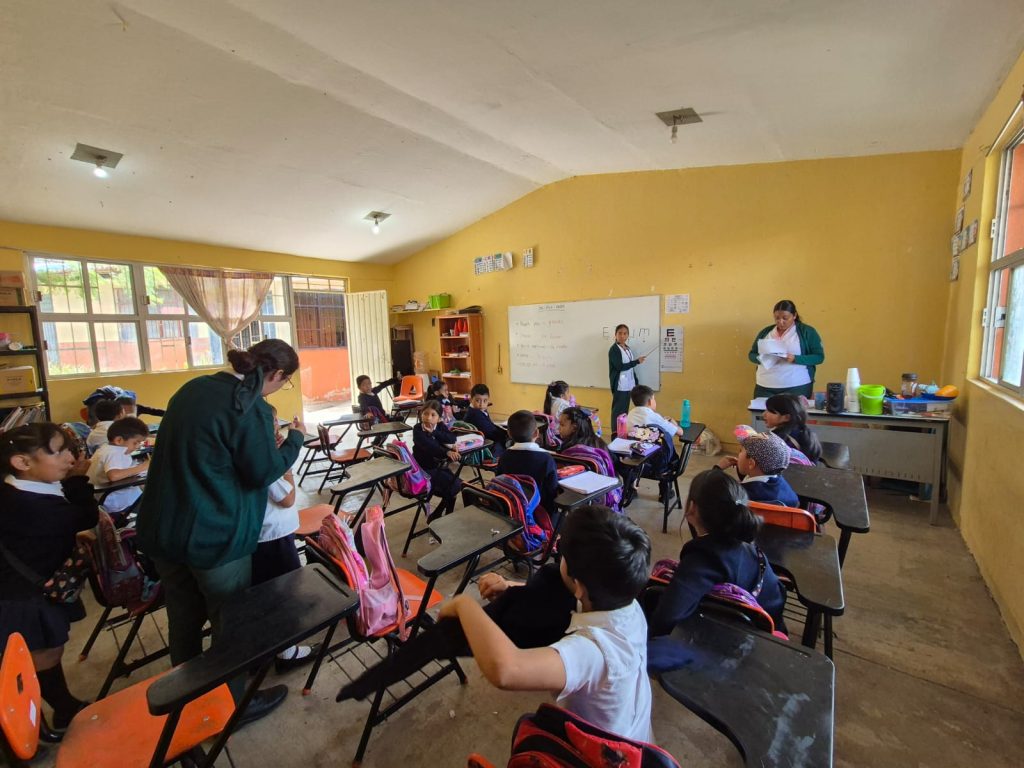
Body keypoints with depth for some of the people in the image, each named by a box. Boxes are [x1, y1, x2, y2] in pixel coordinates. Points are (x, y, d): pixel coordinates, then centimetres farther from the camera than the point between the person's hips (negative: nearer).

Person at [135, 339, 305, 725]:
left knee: (184, 617, 25)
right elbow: (264, 471, -16)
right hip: (214, 536, -8)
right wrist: (295, 438, -2)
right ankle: (237, 703, 33)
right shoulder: (249, 406, -21)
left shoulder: (193, 388, 4)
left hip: (162, 528, 8)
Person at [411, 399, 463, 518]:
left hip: (439, 465, 6)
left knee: (457, 484, -6)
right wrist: (447, 452, -44)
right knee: (454, 486, -15)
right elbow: (429, 446, -30)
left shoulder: (440, 426, 4)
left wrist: (434, 432, -24)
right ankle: (436, 516, 3)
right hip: (425, 468, -6)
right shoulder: (418, 429, -13)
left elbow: (452, 438, -14)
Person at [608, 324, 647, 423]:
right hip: (620, 386, -8)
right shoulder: (613, 349, -10)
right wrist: (637, 361, -13)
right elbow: (620, 367, -19)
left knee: (625, 410, 11)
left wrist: (636, 383, 14)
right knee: (618, 411, -4)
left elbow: (630, 368, 17)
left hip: (629, 385, 8)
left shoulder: (628, 349, 13)